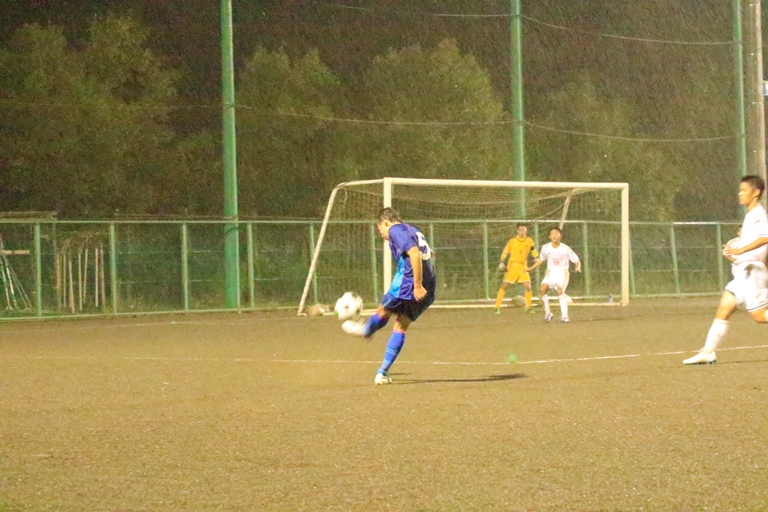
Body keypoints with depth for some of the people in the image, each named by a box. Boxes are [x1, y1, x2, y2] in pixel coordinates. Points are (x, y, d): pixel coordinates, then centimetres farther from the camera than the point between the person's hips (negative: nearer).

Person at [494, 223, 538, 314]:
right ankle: (497, 307, 1)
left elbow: (533, 251, 16)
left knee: (528, 287, -5)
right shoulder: (512, 241, -3)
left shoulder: (529, 241, 3)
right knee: (504, 286, -4)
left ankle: (528, 307, 12)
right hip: (512, 265, -2)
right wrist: (502, 263, -9)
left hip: (523, 266, 2)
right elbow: (505, 252, 2)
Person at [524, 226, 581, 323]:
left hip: (562, 273, -3)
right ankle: (547, 312, -7)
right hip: (550, 273, 3)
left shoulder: (566, 249, -9)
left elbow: (577, 261, -4)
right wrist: (530, 268, 10)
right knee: (542, 289, -23)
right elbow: (541, 260, 17)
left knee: (560, 290, -28)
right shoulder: (546, 248, 0)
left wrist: (578, 267, -25)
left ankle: (564, 316, -26)